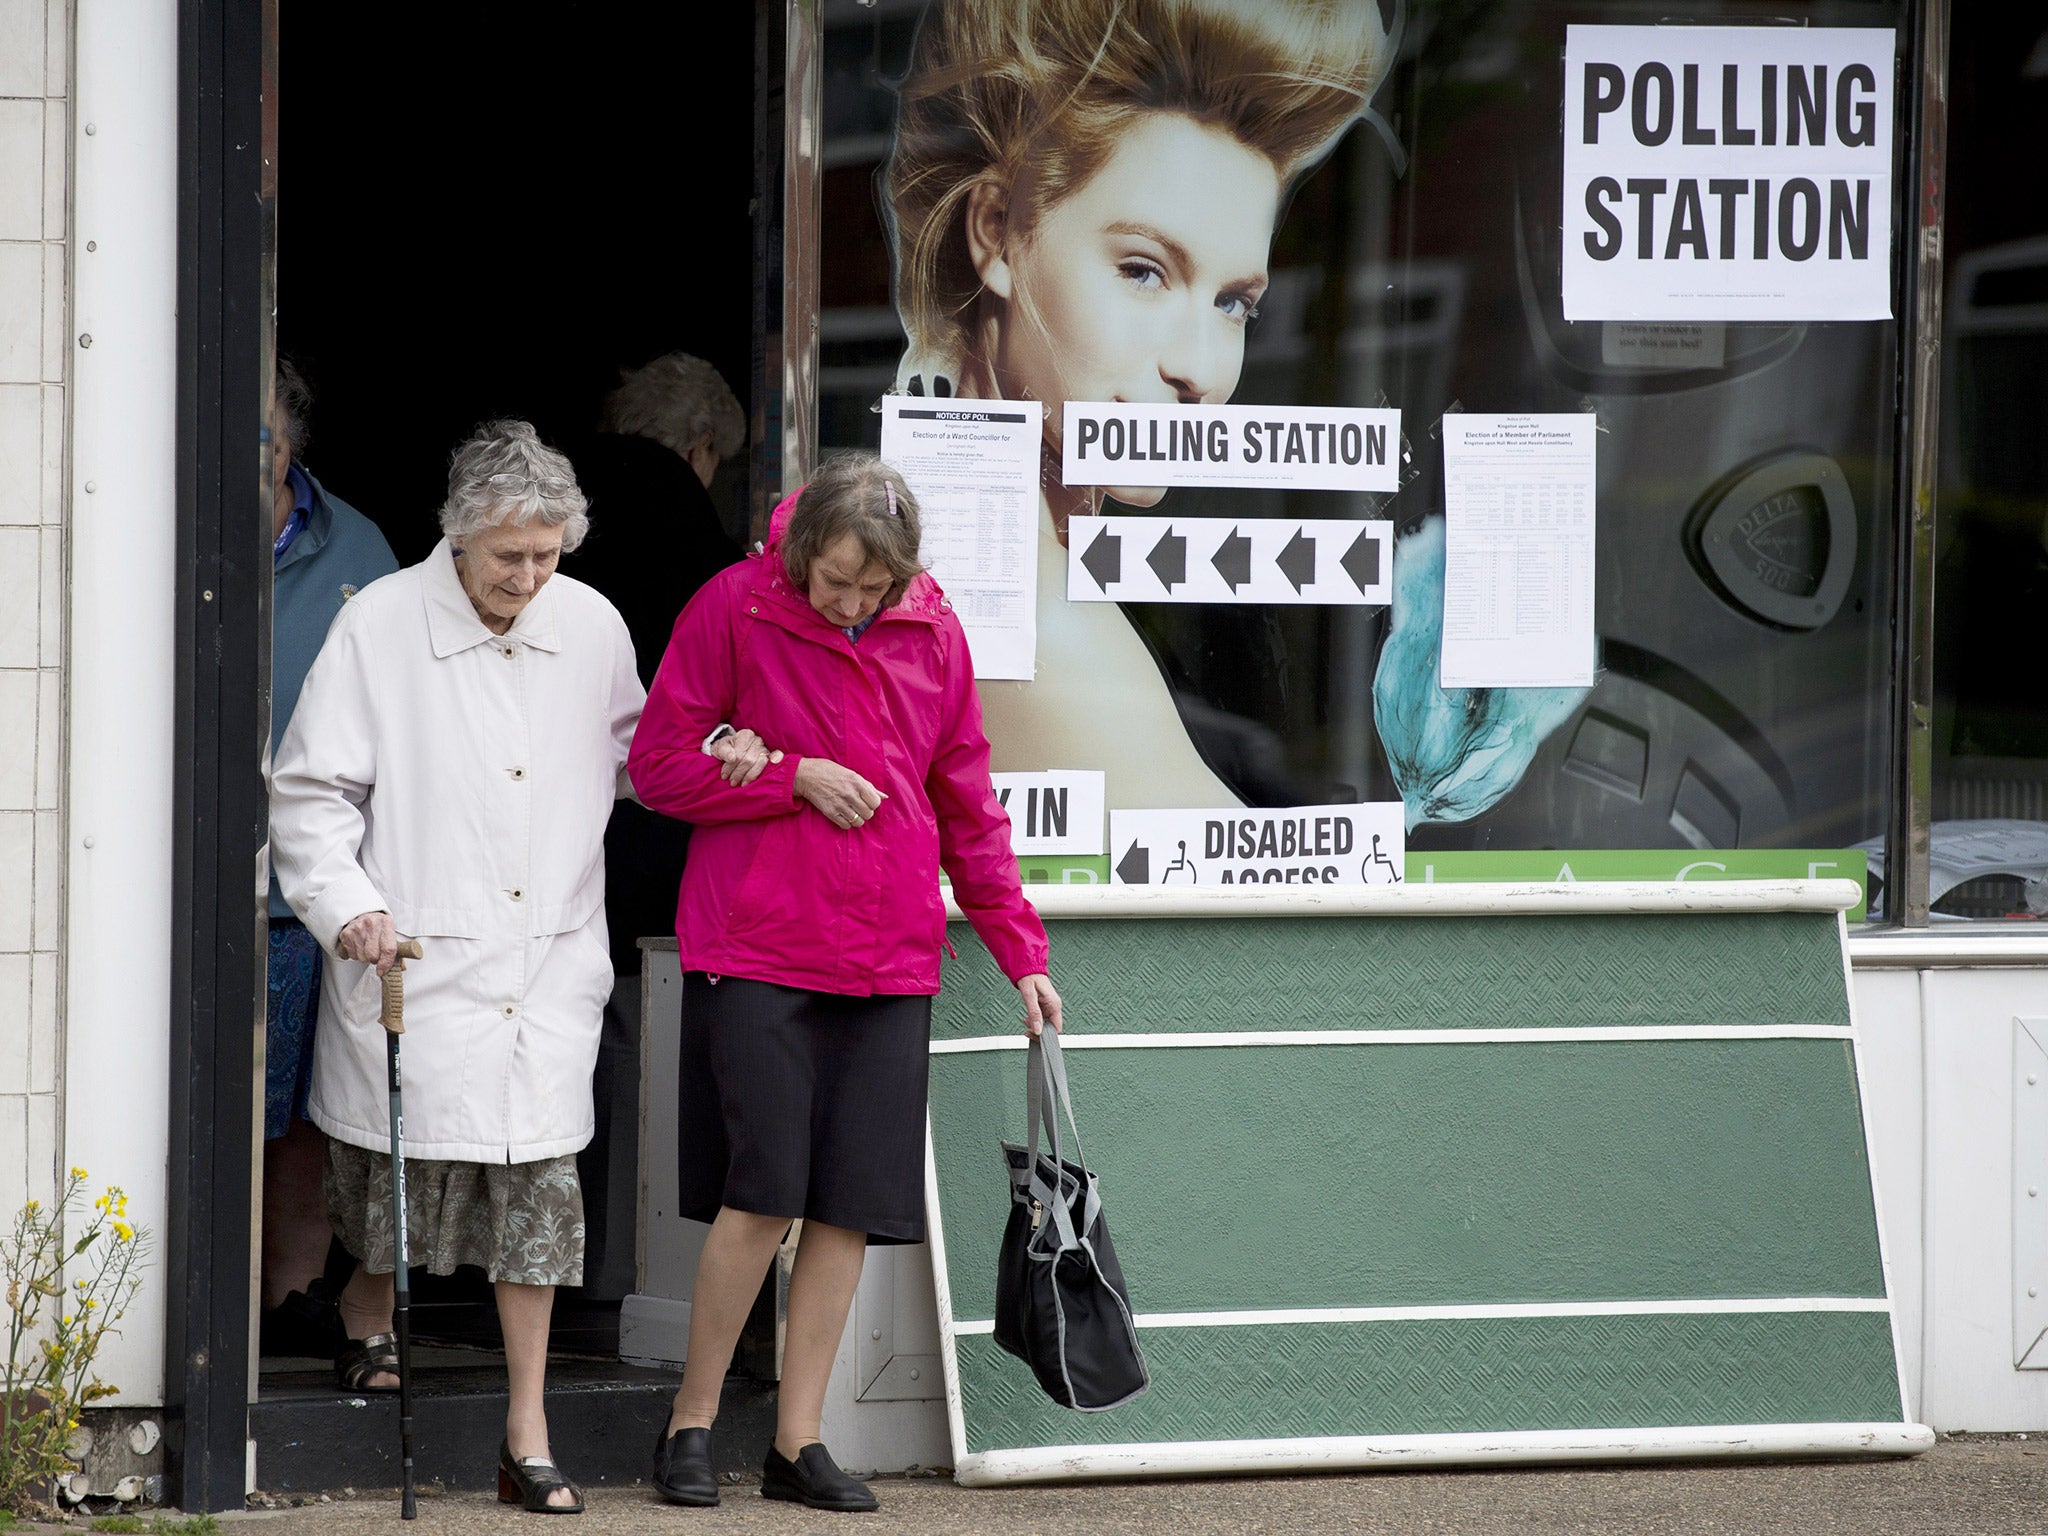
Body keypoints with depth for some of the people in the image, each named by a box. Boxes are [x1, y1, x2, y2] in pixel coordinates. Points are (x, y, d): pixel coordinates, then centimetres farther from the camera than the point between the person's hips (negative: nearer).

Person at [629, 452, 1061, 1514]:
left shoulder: (932, 634, 7)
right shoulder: (733, 610, -4)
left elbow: (966, 806, 15)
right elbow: (659, 766, -1)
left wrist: (1019, 951, 13)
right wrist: (797, 777, -11)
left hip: (889, 962, 4)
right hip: (756, 951, -4)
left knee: (851, 1207, 1)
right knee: (763, 1193, -10)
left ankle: (798, 1441, 9)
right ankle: (690, 1420, 6)